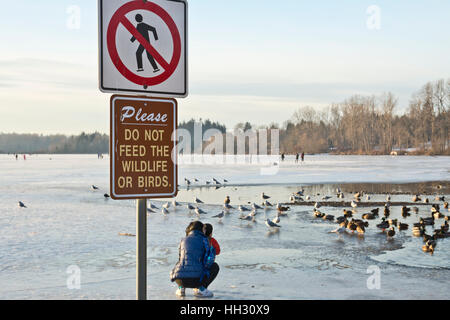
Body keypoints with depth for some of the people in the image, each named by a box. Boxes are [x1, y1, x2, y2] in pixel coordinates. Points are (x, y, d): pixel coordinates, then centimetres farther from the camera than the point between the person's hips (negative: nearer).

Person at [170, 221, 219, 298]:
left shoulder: (183, 240, 19)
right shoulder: (203, 239, 7)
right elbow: (210, 258, 0)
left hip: (181, 280, 4)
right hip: (196, 280, -4)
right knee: (215, 267, 23)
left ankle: (181, 288, 11)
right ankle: (200, 289, 5)